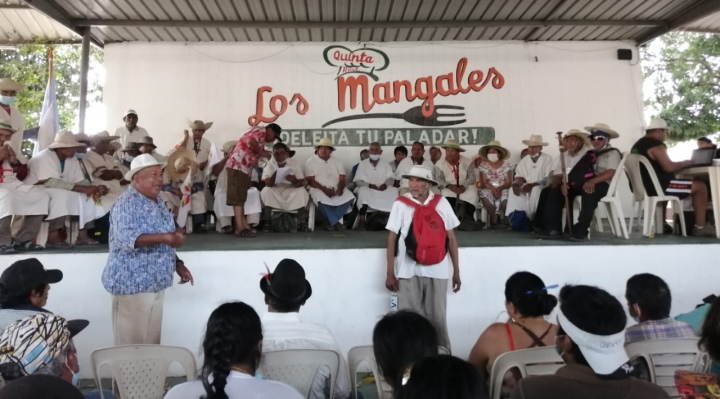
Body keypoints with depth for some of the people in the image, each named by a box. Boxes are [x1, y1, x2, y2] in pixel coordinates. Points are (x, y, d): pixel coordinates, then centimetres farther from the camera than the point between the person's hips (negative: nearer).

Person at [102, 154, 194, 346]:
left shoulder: (156, 201, 12)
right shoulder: (127, 203, -14)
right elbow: (126, 239, -30)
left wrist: (178, 264, 12)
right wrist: (165, 237, -37)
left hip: (155, 282, 8)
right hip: (132, 284, -8)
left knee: (151, 338, 16)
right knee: (132, 341, 2)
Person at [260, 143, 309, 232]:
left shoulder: (295, 164, -7)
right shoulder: (269, 164, -6)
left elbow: (302, 182, -15)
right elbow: (267, 183, -18)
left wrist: (294, 181, -39)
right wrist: (274, 177, -41)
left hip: (291, 191, 0)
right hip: (275, 192, 1)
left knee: (302, 191, -29)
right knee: (266, 191, -29)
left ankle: (303, 222, -23)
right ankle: (267, 222, -24)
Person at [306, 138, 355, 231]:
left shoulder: (337, 161, 10)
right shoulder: (311, 162, 0)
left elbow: (342, 179, 3)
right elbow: (311, 181, -8)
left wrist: (340, 188, -20)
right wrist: (324, 189, -22)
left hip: (335, 189, 4)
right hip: (318, 189, -3)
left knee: (349, 197, -23)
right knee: (321, 199, -38)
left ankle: (331, 221, -11)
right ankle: (335, 221, -14)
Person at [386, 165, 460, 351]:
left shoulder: (441, 203, 3)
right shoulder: (401, 204, -1)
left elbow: (451, 238, 8)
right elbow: (392, 238, 1)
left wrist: (456, 271, 8)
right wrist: (390, 273, -2)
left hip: (437, 270, 1)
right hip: (408, 271, -1)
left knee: (437, 318, 10)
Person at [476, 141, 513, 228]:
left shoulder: (507, 165, 1)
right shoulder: (483, 165, 1)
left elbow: (509, 182, -5)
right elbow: (484, 183, -7)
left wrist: (500, 188, -26)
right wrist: (493, 189, -25)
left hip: (503, 189, 0)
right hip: (488, 189, 1)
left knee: (506, 199, -32)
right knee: (484, 195, -33)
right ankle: (493, 218, -13)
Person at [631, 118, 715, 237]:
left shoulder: (637, 145, 17)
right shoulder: (656, 145, -13)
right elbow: (669, 167, -22)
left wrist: (680, 165, 19)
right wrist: (684, 163, -2)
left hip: (644, 187, 10)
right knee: (700, 187, 2)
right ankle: (701, 227, 4)